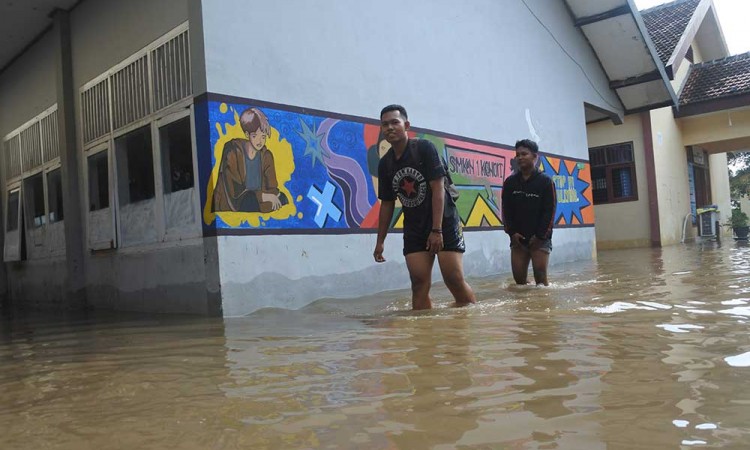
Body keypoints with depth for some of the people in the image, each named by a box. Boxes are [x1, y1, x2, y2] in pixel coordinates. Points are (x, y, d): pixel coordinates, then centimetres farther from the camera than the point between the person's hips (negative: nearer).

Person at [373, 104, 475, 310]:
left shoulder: (424, 148, -10)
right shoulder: (385, 164, 4)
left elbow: (438, 188, -15)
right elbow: (387, 203, 11)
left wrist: (437, 230, -21)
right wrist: (380, 241, 10)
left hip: (444, 223, -4)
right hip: (414, 230, 4)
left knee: (455, 280, -9)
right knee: (419, 284, -3)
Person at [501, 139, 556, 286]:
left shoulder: (545, 181, -3)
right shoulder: (510, 182, 7)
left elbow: (550, 211, -6)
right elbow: (506, 210, 6)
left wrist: (540, 236, -11)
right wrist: (511, 232, -5)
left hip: (540, 239, -3)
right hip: (517, 239, 3)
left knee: (540, 278, -6)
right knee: (519, 278, 1)